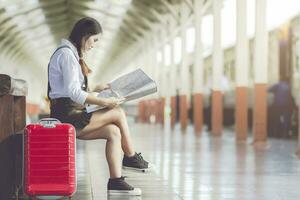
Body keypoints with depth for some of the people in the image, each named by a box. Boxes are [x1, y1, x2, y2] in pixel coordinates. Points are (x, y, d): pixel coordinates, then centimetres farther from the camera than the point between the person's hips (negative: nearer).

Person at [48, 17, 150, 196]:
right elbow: (73, 93, -20)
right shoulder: (66, 54, -13)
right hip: (68, 117, -10)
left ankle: (116, 181, -8)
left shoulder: (71, 53, 20)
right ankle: (131, 158, 9)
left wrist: (95, 89, 20)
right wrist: (104, 102, -18)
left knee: (114, 132, -4)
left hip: (71, 116, 10)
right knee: (118, 113, -8)